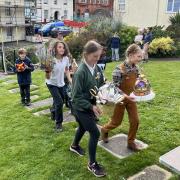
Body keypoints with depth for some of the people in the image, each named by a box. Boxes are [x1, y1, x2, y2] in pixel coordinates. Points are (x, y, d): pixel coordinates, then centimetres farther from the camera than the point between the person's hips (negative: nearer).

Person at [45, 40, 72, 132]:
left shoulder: (66, 59, -14)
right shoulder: (51, 60, -28)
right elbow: (48, 77, -27)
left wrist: (70, 80, -3)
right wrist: (47, 71, -46)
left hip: (61, 84, 5)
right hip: (52, 84, -5)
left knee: (59, 102, 20)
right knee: (59, 102, -15)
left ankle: (53, 111, 55)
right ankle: (58, 123, 4)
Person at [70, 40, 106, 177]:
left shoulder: (97, 68, -4)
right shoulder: (81, 72, -27)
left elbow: (101, 85, 9)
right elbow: (76, 96, -24)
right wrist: (91, 106, -28)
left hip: (91, 105, 8)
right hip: (81, 108, -8)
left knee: (83, 127, 28)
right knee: (95, 133, -5)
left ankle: (75, 146, 56)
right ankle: (92, 164, 14)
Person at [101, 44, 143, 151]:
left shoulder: (135, 68, -4)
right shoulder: (119, 70, -24)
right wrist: (126, 96, -29)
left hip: (131, 98, 6)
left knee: (135, 120, 5)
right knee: (117, 122, 10)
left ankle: (131, 142, 23)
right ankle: (105, 130, 41)